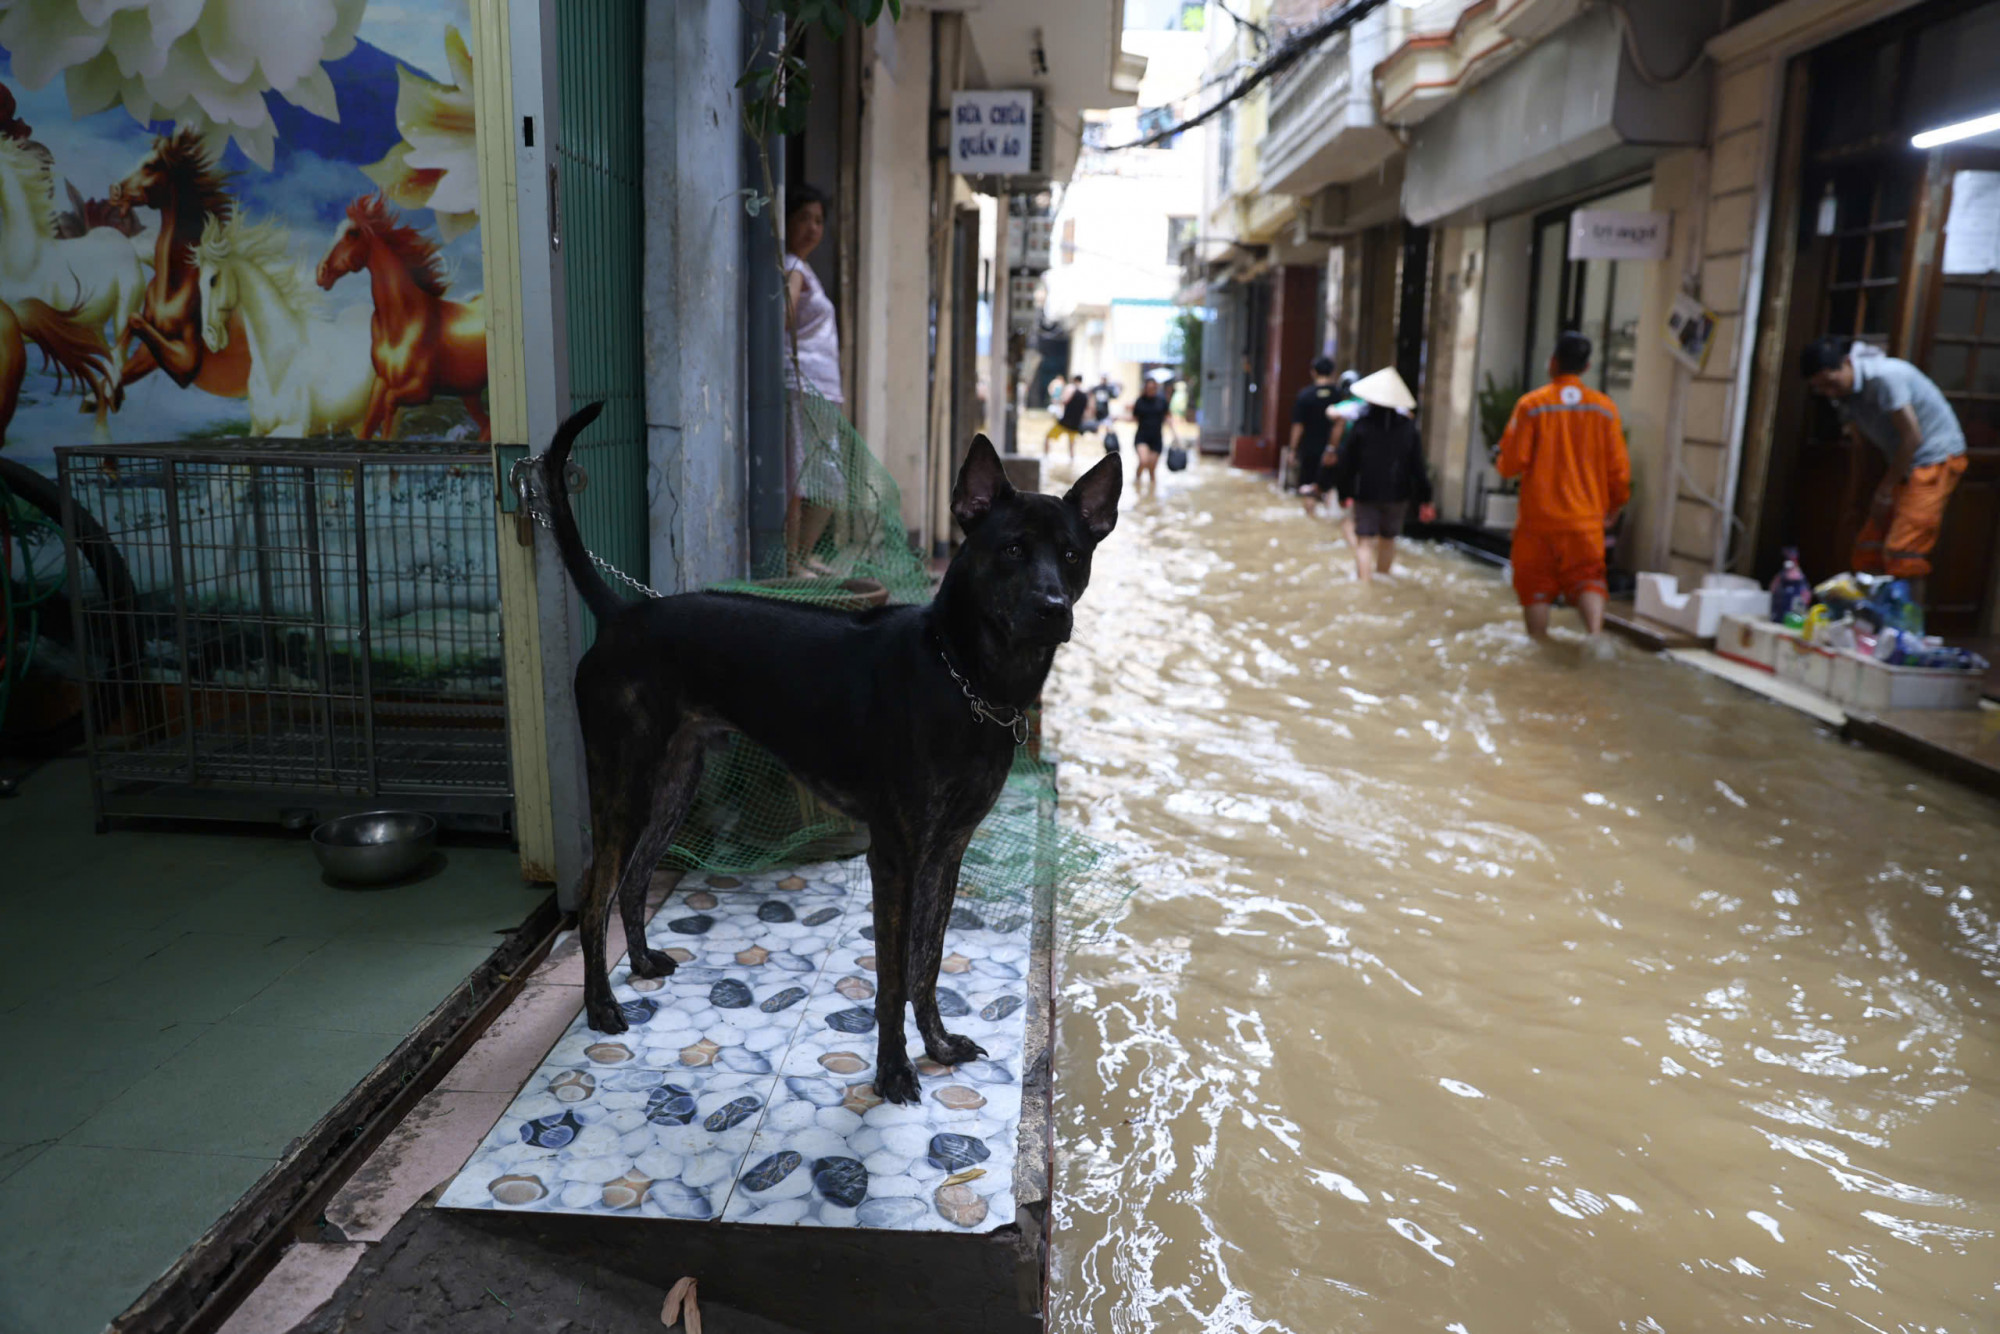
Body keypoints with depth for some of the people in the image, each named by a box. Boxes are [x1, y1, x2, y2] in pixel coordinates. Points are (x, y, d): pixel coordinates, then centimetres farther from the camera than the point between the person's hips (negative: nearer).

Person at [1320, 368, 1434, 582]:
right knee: (1388, 539, 18)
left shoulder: (1361, 426, -7)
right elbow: (1418, 466, 0)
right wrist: (1424, 499, 5)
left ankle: (1365, 581, -11)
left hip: (1366, 493, -2)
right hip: (1397, 494, 2)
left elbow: (1346, 462, -3)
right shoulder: (1408, 428, -2)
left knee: (1364, 540, 0)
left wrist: (1344, 493, 8)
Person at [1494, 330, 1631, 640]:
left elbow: (1512, 462, -9)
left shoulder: (1532, 405, -6)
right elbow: (1618, 467, 5)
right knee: (1588, 580, 5)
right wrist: (1615, 505, 21)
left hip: (1539, 517, -2)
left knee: (1536, 587, 8)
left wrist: (1505, 464, 15)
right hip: (1586, 518, 2)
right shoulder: (1605, 408, 3)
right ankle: (1594, 631, -19)